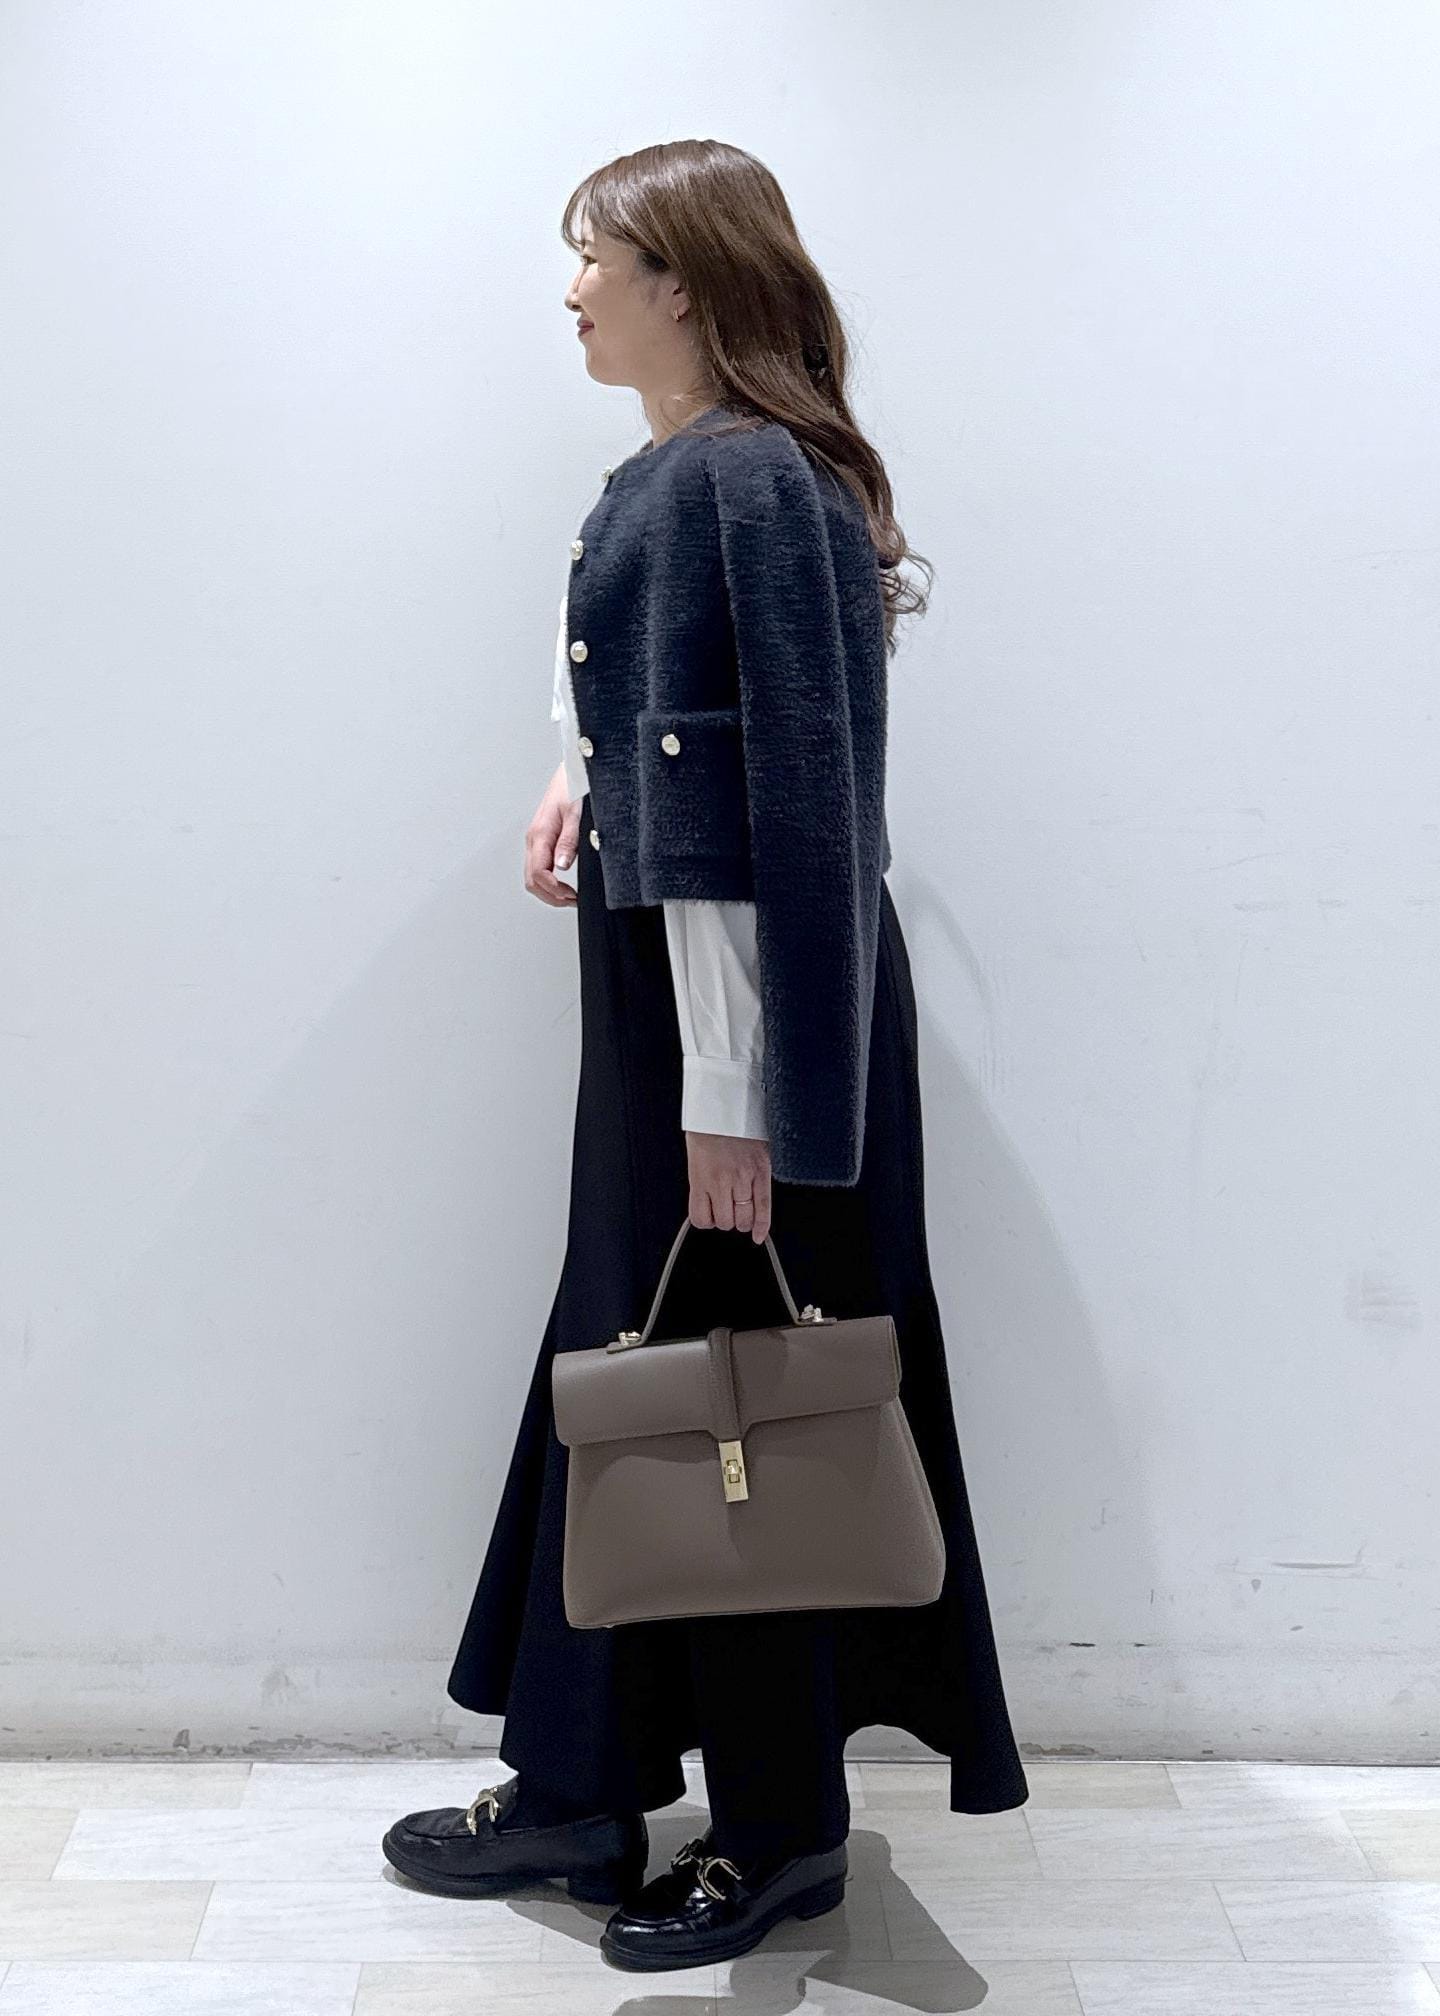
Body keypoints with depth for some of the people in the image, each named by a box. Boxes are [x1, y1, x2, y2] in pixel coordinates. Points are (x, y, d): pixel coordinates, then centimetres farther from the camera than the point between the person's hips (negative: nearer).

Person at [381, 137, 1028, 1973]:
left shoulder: (745, 479, -17)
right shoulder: (666, 479, 11)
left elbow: (797, 794, -21)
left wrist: (734, 1097, -22)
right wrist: (586, 772, 5)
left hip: (749, 1000, -10)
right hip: (664, 980, 10)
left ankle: (779, 1830, 22)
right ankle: (576, 1788, 31)